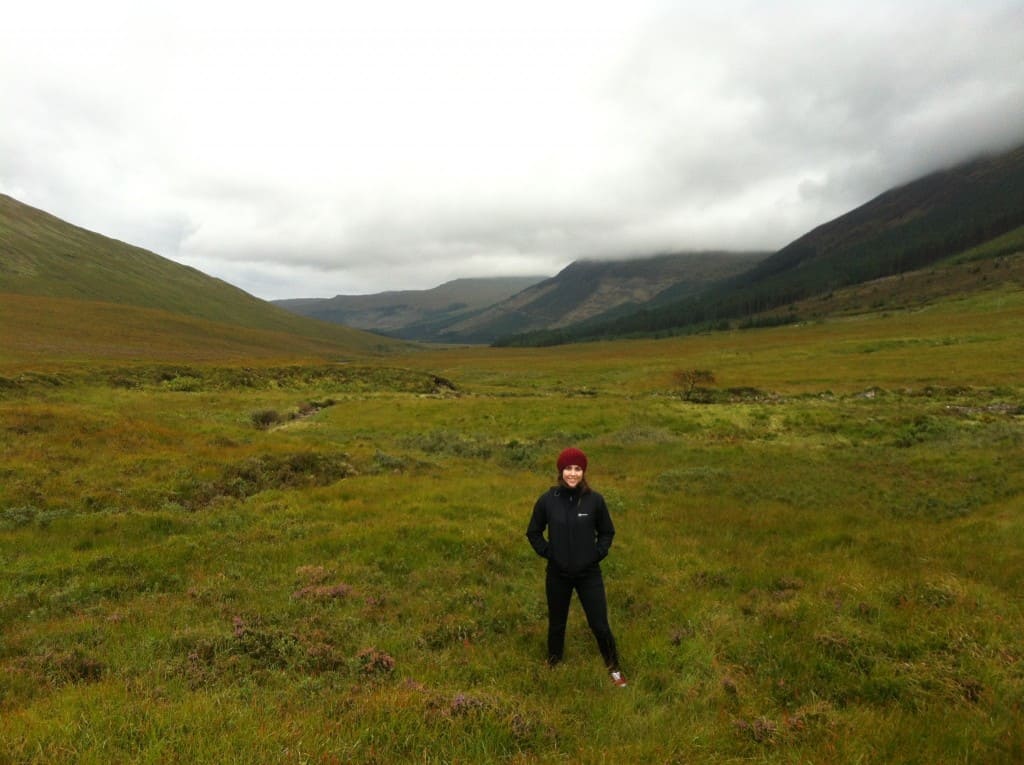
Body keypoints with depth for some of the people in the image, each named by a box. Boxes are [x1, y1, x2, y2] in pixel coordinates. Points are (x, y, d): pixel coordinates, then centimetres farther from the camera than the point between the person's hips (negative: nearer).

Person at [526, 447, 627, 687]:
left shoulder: (595, 500, -11)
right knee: (557, 624, 18)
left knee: (600, 625, 7)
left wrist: (598, 554, -5)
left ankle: (614, 667, 32)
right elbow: (533, 532, 4)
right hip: (558, 575, 1)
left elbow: (607, 532, 5)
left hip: (589, 574, 0)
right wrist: (547, 552, -6)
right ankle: (553, 664, 42)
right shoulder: (547, 500, -12)